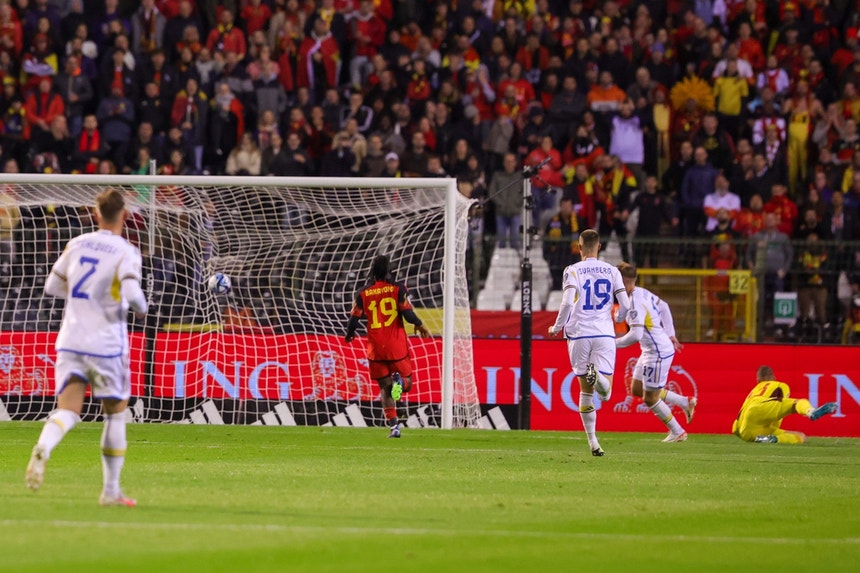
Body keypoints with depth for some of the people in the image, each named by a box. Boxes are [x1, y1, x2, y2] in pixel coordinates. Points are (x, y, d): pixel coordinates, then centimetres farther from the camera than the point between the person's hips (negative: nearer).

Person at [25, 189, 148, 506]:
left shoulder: (77, 244, 7)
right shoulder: (126, 253, -9)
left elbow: (52, 286, 14)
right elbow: (132, 294, -23)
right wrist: (141, 308, 0)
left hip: (70, 340, 3)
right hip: (106, 343, -3)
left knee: (68, 411, -2)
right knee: (115, 412, 13)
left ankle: (43, 448, -36)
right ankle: (111, 490, 17)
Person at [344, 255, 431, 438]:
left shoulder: (363, 294, 2)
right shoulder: (398, 289, -3)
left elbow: (354, 319, 1)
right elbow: (408, 314, -11)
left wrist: (349, 335, 22)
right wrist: (420, 325, 9)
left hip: (376, 348, 1)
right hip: (397, 347, -1)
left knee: (385, 388, 8)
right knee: (407, 382, 14)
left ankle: (393, 426, -7)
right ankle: (399, 381, -23)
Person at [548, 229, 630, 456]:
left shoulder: (573, 271, -1)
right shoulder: (611, 271, 6)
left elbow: (567, 302, -14)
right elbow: (625, 304, 3)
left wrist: (557, 327, 2)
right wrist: (618, 317, 26)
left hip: (579, 334, -1)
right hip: (604, 334, 1)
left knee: (586, 392, 10)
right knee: (605, 394, -2)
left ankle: (593, 442, 3)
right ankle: (599, 376, -37)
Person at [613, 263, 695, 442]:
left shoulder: (635, 303, -25)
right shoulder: (642, 293, 6)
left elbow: (635, 335, -31)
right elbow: (663, 307, 21)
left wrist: (614, 344, -18)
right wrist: (670, 335, 24)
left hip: (658, 353, -10)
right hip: (649, 351, 10)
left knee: (650, 398, 2)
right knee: (637, 389, 18)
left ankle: (677, 432, 17)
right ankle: (685, 402, 25)